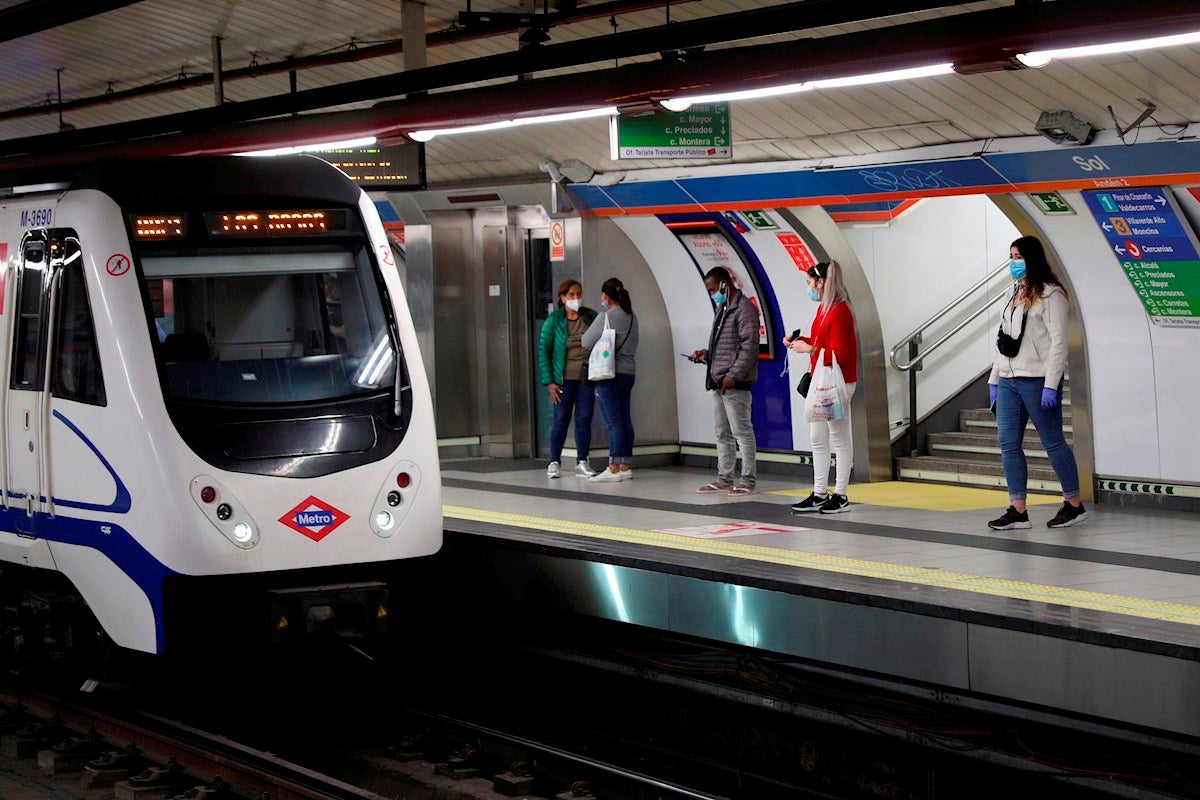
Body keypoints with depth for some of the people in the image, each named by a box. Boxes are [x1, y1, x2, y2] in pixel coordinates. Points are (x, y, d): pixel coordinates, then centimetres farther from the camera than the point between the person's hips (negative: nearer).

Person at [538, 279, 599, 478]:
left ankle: (582, 463, 9)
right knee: (561, 420, 1)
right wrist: (549, 382, -8)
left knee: (584, 420, 3)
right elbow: (543, 350, -3)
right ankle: (554, 462, 9)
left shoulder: (591, 317, 4)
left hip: (587, 377, 2)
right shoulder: (554, 320, -3)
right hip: (564, 379, -2)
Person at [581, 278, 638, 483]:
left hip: (610, 374, -7)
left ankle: (614, 469, -9)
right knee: (625, 420, 10)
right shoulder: (632, 318, 10)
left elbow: (586, 342, -8)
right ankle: (626, 466, 13)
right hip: (629, 372, 8)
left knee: (613, 422, -8)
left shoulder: (605, 317, -13)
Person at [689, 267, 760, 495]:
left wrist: (733, 376, -20)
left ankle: (748, 480, -2)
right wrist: (706, 355, 10)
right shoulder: (722, 309, 20)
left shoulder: (744, 309, -10)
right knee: (722, 433, 13)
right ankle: (724, 479, 18)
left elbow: (750, 347, -17)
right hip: (717, 383, 10)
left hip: (735, 384, -10)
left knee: (742, 432, -6)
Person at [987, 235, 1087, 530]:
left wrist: (1051, 385, -18)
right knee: (1008, 444, 2)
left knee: (1053, 441, 0)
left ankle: (1074, 504, 11)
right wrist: (994, 379, 17)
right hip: (1008, 380, 8)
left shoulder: (1049, 293, -7)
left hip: (1036, 380, -8)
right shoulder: (1015, 294, 18)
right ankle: (1018, 510, 4)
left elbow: (1058, 341, -12)